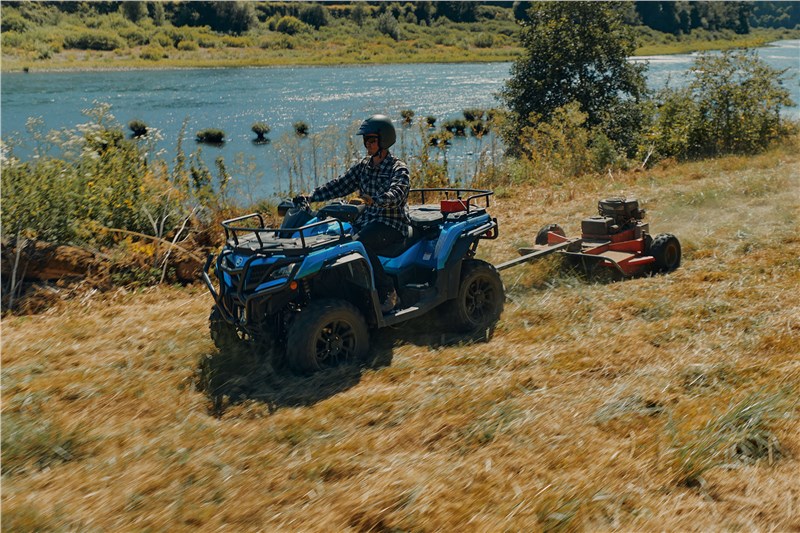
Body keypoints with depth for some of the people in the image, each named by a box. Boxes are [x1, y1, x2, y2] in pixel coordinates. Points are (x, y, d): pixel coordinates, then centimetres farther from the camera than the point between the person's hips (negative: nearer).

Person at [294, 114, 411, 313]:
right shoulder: (363, 166, 15)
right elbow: (339, 185, 11)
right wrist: (310, 197, -2)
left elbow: (396, 193, -24)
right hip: (366, 221, 6)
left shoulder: (398, 169, -5)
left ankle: (387, 292, -22)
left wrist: (375, 200, -45)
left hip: (393, 224, -6)